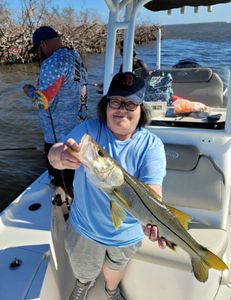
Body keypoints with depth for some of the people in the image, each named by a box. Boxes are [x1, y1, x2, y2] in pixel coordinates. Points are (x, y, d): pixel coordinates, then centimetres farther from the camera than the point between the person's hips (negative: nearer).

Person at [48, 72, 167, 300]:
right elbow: (53, 154, -28)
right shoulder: (90, 129, -17)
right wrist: (62, 157, -52)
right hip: (84, 227, 1)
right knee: (83, 271, 29)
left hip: (126, 233, 0)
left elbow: (151, 189, -28)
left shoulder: (151, 144, -19)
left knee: (114, 268, 31)